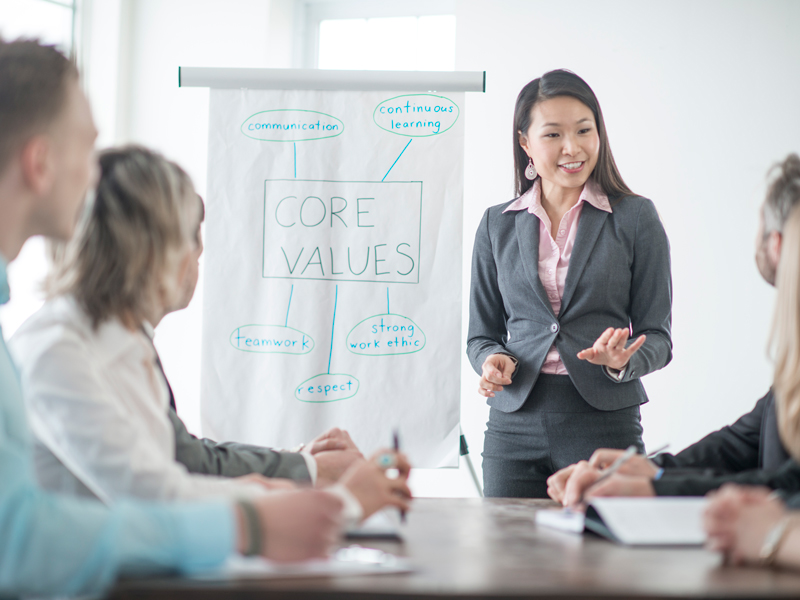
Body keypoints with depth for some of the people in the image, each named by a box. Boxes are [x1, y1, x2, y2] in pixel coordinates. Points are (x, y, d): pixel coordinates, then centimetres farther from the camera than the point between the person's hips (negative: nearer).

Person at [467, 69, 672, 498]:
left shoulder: (636, 217, 3)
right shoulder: (497, 224, 10)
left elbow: (657, 336, 3)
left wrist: (623, 362, -18)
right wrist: (493, 360, -8)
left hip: (605, 426, -2)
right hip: (514, 424, 2)